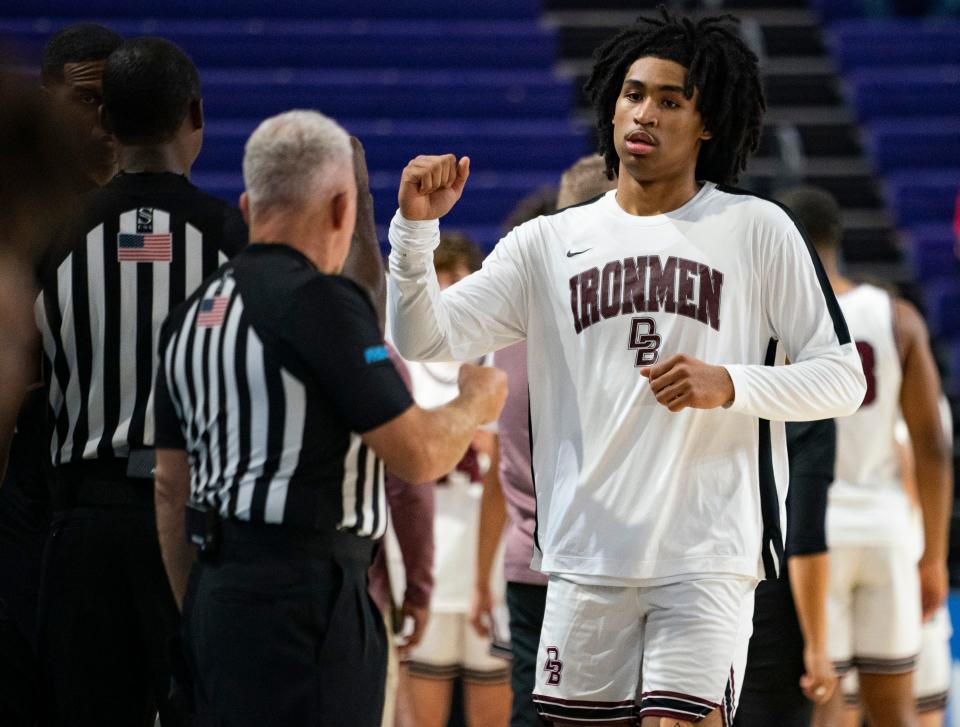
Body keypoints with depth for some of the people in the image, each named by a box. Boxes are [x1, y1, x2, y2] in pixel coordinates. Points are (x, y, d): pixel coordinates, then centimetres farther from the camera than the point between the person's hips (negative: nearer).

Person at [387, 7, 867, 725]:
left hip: (706, 558, -3)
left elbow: (843, 378, 2)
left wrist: (730, 385, -14)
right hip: (585, 559, 3)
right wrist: (416, 229, -13)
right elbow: (425, 338, 4)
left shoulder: (756, 229, 4)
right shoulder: (548, 242, 11)